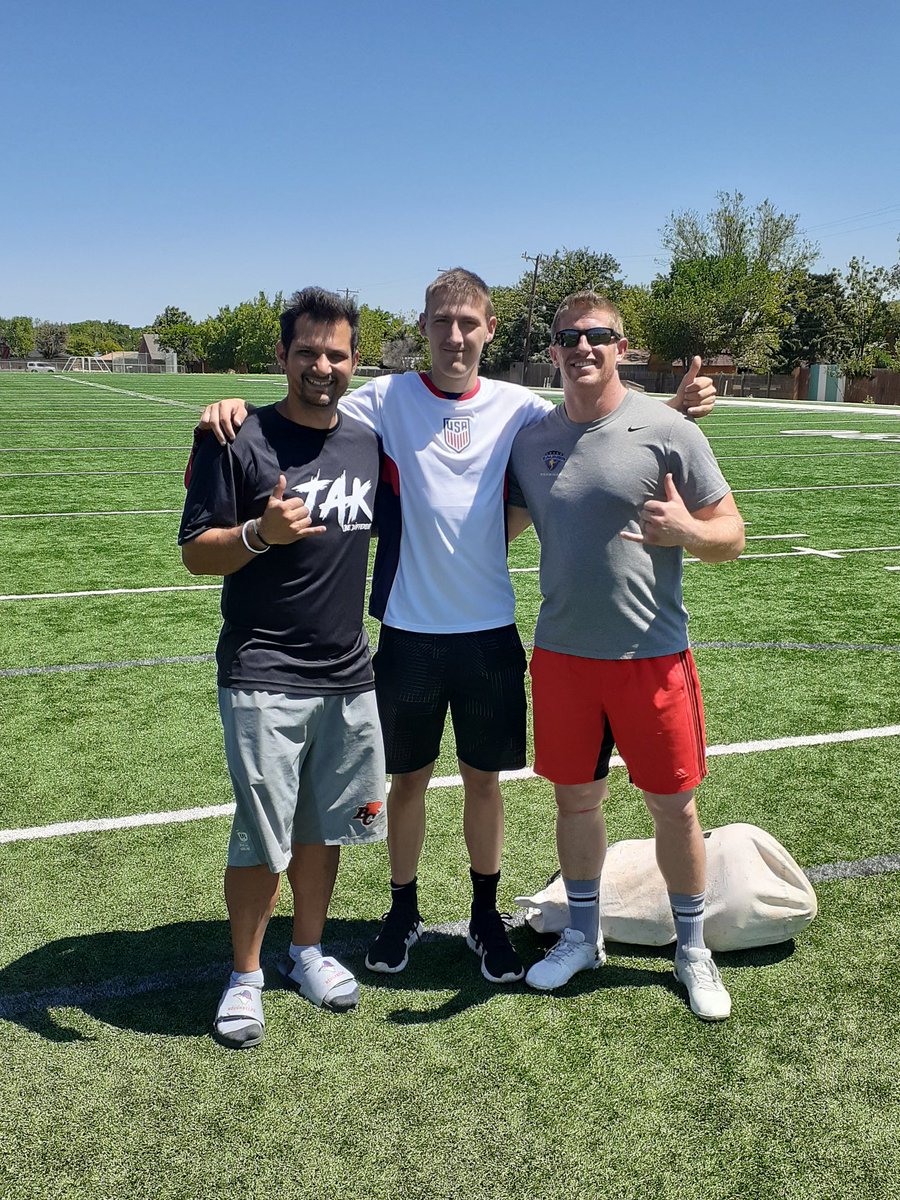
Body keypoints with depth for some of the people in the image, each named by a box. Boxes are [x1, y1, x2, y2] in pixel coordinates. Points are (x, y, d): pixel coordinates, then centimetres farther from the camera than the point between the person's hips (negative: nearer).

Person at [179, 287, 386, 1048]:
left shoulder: (368, 442, 7)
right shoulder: (240, 443, -7)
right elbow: (196, 553, -7)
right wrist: (260, 533, -24)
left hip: (349, 677, 5)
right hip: (264, 678, -5)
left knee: (324, 827, 15)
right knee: (262, 839, 1)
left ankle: (309, 951, 36)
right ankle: (245, 976, 23)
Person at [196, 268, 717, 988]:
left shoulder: (516, 407, 1)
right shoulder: (387, 398, -2)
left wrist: (676, 409, -11)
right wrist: (236, 407, -25)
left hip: (490, 629, 1)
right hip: (410, 630, -1)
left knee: (485, 779, 13)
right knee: (409, 778, 13)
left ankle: (486, 917, 33)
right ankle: (405, 912, 34)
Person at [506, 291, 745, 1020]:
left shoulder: (667, 432, -6)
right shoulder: (531, 440, 6)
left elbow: (732, 535, -5)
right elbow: (503, 525, 18)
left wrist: (687, 530, -24)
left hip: (651, 655, -3)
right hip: (561, 654, 3)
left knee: (674, 806, 7)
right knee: (576, 797, 14)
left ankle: (692, 949, 29)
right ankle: (583, 935, 35)